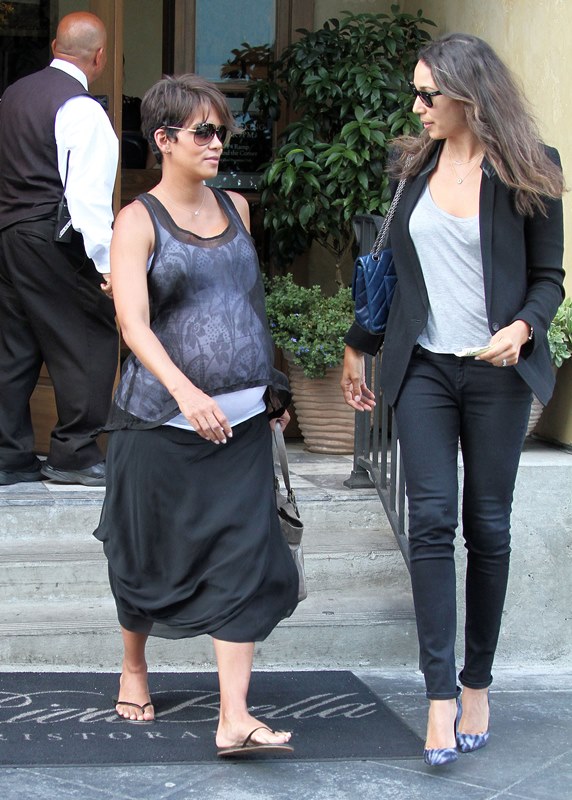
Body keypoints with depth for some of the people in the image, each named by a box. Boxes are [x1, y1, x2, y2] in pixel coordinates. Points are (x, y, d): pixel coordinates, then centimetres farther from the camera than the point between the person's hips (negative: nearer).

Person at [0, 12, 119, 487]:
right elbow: (87, 194, -19)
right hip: (54, 241, -9)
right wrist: (107, 262, -19)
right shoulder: (81, 109, -12)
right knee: (90, 342, 0)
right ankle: (75, 454, 3)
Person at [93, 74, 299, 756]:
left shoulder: (236, 208, 12)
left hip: (241, 419, 4)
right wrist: (185, 390, -33)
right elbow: (133, 322, -19)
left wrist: (271, 384, 23)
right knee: (152, 553, 10)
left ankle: (234, 719, -7)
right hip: (163, 419, -4)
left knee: (244, 560, -6)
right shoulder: (139, 221, -6)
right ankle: (133, 668, 36)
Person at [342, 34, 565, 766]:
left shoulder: (527, 174, -2)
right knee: (431, 520, -8)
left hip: (496, 373, -2)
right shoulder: (411, 166, 7)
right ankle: (441, 695, -7)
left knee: (487, 526, 5)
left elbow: (549, 277, 2)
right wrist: (357, 347, 18)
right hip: (423, 368, 2)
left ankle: (477, 685, 17)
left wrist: (521, 329, -17)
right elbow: (385, 261, 15)